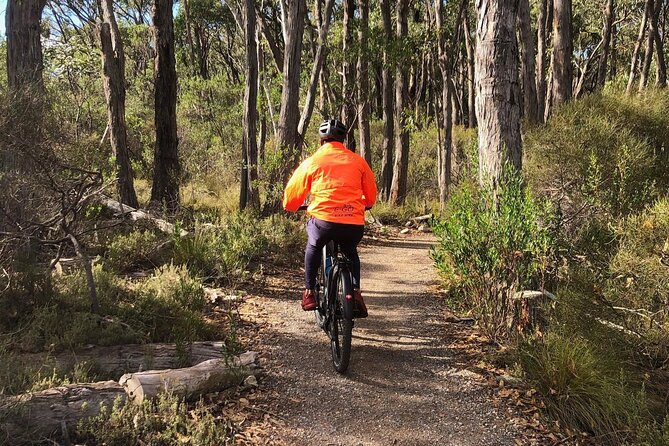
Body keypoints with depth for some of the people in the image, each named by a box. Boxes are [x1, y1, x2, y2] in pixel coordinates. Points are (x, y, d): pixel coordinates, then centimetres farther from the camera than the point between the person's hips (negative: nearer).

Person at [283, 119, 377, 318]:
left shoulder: (312, 161, 9)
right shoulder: (358, 161, 13)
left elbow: (292, 192, 16)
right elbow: (371, 196, 21)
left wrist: (291, 207, 38)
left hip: (324, 220, -2)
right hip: (355, 224, 2)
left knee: (313, 248, 31)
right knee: (350, 252, 33)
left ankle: (309, 293, 25)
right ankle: (356, 291, 15)